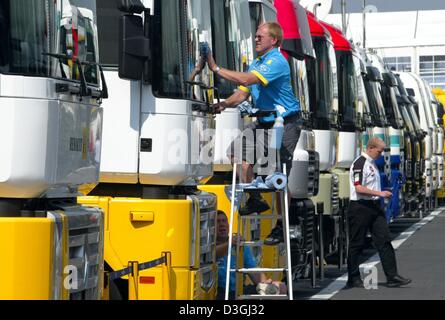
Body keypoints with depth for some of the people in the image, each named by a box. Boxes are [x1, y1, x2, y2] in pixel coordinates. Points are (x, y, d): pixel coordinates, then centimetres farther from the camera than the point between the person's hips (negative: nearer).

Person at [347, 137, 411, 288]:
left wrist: (382, 194, 14)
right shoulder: (359, 164, -14)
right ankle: (353, 278, 10)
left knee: (384, 240, 1)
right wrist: (379, 193, -20)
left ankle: (392, 276, 0)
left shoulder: (372, 164, 16)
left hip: (374, 206, 9)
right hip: (360, 207, -9)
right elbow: (359, 188, -22)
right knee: (356, 244, 1)